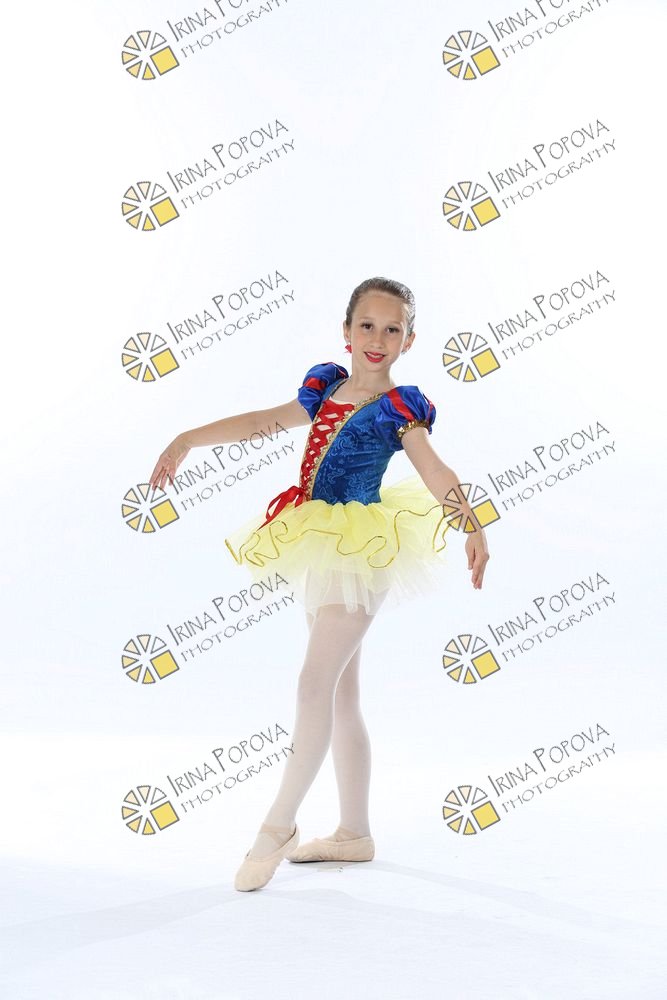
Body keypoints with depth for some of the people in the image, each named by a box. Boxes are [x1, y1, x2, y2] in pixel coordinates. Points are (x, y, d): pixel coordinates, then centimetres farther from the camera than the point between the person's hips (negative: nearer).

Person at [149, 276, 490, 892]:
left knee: (316, 688, -11)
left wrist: (472, 526, -38)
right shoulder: (327, 387, 11)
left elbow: (434, 471, -21)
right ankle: (355, 834, 21)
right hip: (320, 552, 7)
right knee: (341, 697, 11)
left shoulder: (400, 407, -7)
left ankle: (278, 826, 3)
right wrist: (189, 439, 18)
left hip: (361, 554, -7)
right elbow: (264, 421, 19)